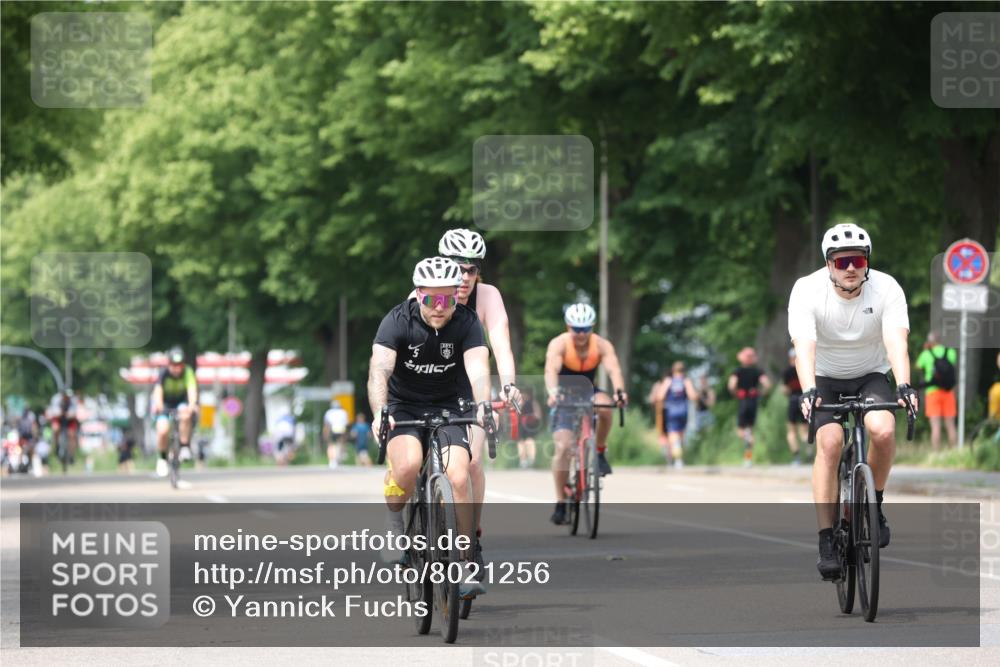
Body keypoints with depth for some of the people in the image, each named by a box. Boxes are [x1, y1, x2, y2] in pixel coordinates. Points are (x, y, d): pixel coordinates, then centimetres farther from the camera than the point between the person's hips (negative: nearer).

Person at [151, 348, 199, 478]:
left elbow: (192, 389, -38)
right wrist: (158, 403, -61)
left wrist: (192, 404, -59)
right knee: (162, 431, -24)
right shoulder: (164, 374, -23)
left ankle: (185, 447, -20)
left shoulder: (188, 372, -23)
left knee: (185, 414, -36)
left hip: (182, 402, 0)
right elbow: (158, 390, -39)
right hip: (166, 405, 0)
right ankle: (162, 459, 2)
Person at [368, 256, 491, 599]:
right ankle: (394, 523, -3)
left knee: (459, 478, -19)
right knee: (409, 464, -31)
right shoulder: (398, 320, -18)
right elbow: (379, 372, -29)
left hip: (447, 407, 1)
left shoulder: (466, 323, -14)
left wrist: (483, 407, -47)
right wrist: (380, 414, -47)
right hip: (403, 407, -1)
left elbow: (478, 370, -27)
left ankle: (467, 566, -9)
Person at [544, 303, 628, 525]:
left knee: (604, 405, -35)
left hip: (588, 393, 1)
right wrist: (553, 392, -56)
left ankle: (600, 451, -10)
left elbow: (613, 369, -30)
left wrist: (619, 390, -51)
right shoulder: (559, 344, -20)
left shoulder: (602, 346, -15)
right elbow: (551, 370, -36)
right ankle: (560, 503, -7)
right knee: (563, 447, -18)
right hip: (564, 397, -1)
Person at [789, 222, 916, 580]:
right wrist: (808, 391, -50)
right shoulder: (807, 291, -22)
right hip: (825, 379, -1)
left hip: (871, 376, 1)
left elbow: (896, 341, -31)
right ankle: (826, 542, -22)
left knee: (883, 430, -29)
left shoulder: (887, 289, -19)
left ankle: (874, 504, -2)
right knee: (829, 442, -25)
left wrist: (904, 386, -48)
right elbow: (804, 346, -34)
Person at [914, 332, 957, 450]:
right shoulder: (951, 352, 0)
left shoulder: (926, 354, -4)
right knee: (950, 426, 6)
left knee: (935, 427, -6)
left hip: (932, 391, -2)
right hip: (948, 392, 2)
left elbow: (918, 366, 16)